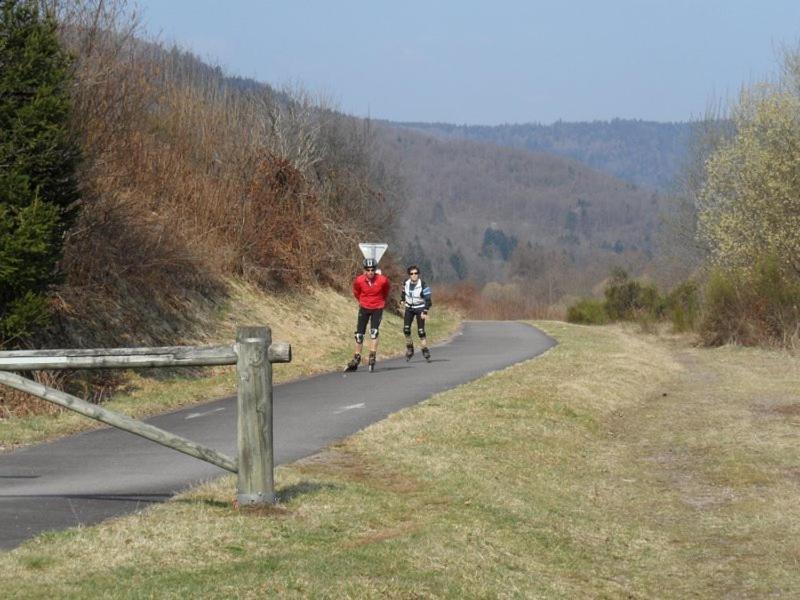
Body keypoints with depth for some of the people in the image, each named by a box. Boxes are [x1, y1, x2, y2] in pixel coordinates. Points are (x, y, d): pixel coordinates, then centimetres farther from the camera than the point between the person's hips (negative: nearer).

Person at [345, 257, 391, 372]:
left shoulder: (382, 280, -17)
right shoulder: (359, 281, -15)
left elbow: (386, 292, 7)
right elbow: (356, 292, 9)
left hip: (377, 308, -2)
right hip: (364, 308, 2)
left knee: (374, 331, -19)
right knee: (359, 334, 3)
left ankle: (372, 357, -16)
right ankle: (356, 360, 14)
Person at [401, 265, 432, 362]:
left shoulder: (423, 285, -19)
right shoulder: (406, 283, -7)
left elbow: (428, 299, -16)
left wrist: (425, 312, -21)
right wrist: (402, 300, 13)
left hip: (420, 308, -3)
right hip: (409, 308, 3)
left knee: (421, 331, -10)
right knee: (406, 329, -12)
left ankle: (425, 351, 2)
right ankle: (409, 348, 4)